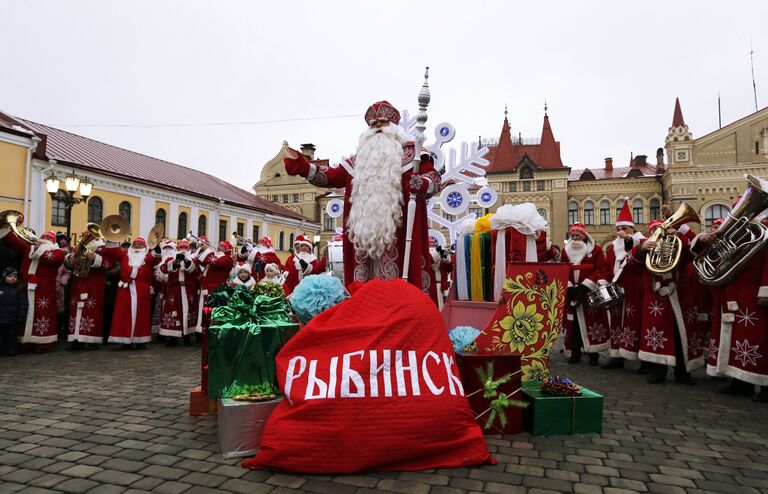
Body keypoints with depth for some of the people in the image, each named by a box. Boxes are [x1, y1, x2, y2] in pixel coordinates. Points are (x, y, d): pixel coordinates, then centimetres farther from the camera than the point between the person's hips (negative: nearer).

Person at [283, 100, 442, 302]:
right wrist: (303, 167, 3)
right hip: (364, 231, 4)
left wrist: (418, 183, -21)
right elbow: (332, 175, 17)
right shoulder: (361, 158, 24)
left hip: (397, 232, -4)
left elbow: (434, 179, 2)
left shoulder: (410, 152, 12)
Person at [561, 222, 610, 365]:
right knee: (573, 324, 4)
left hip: (590, 293, -3)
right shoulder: (566, 251, 12)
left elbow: (602, 270, -7)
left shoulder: (596, 250, 1)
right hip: (571, 293, 3)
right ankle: (575, 353, 11)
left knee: (591, 323, -2)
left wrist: (585, 286, -15)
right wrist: (569, 287, -6)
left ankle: (593, 354, 5)